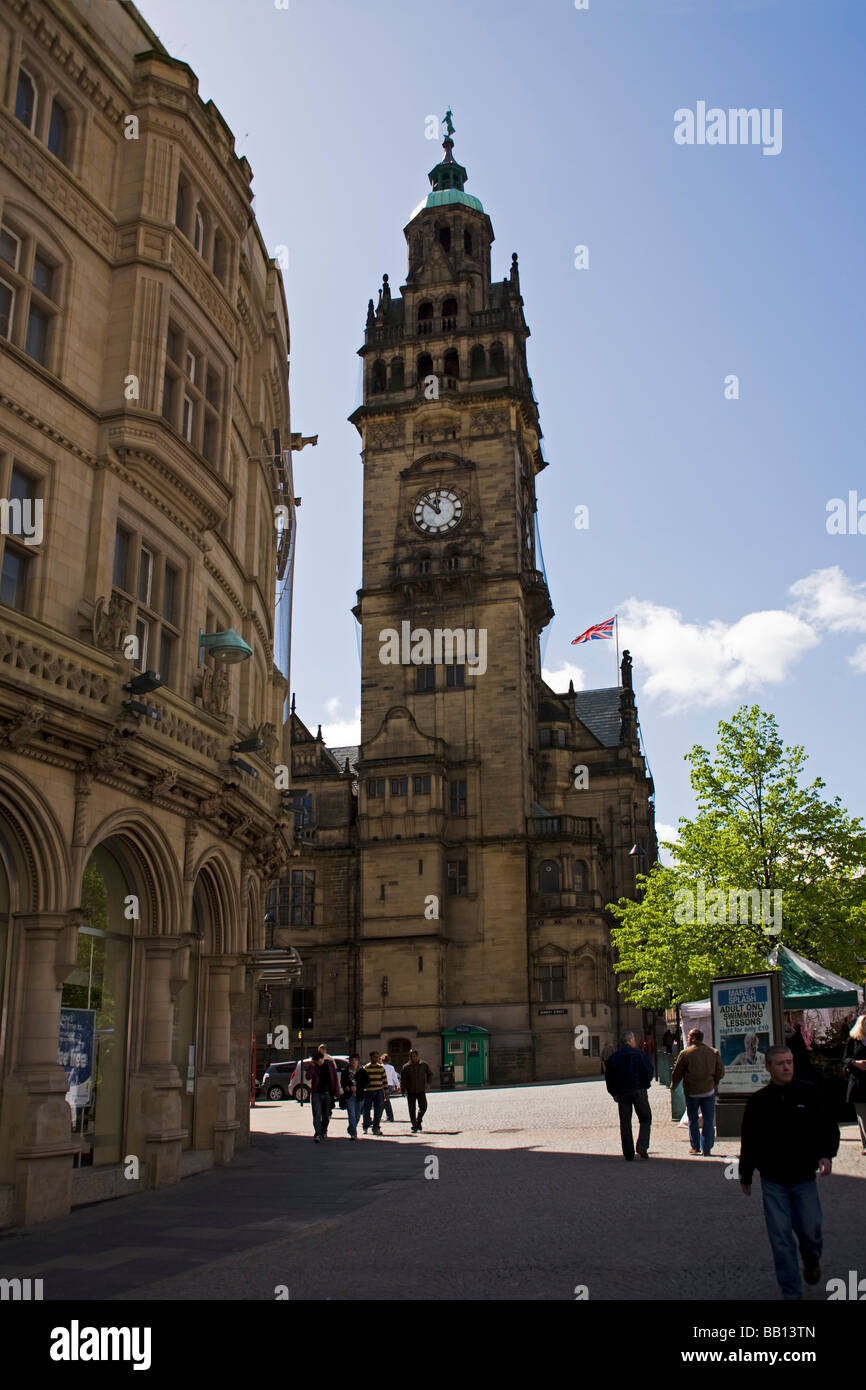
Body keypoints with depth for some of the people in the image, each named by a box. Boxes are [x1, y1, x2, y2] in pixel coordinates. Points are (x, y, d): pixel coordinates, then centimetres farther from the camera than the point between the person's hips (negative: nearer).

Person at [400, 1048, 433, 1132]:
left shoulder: (423, 1065, 2)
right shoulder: (406, 1067, -4)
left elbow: (430, 1074, 17)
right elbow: (402, 1080, -1)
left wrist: (428, 1083, 3)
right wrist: (403, 1091, -9)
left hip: (421, 1091, 1)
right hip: (410, 1092, -1)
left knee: (423, 1107, -4)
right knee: (412, 1110, 2)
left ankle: (418, 1122, 22)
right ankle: (414, 1126, 12)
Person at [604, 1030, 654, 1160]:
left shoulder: (613, 1057, 6)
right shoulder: (639, 1054, -5)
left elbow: (608, 1077, 8)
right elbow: (648, 1072, -4)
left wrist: (614, 1093, 15)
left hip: (622, 1093, 3)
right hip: (638, 1091, -3)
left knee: (625, 1122, 8)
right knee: (645, 1118, 9)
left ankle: (628, 1153, 6)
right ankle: (642, 1145, -9)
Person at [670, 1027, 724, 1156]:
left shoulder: (685, 1053, -7)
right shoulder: (713, 1052, 1)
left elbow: (677, 1073, -1)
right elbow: (720, 1072, 4)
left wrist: (672, 1086, 16)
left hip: (691, 1092, -1)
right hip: (709, 1091, 2)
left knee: (693, 1120, 13)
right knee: (709, 1121, 7)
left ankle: (695, 1146, 17)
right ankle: (706, 1149, 5)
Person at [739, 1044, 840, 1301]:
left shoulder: (809, 1093, -2)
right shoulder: (758, 1102, 0)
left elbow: (829, 1127, 5)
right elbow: (749, 1142, 8)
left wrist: (826, 1154, -12)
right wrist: (745, 1175, 13)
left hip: (804, 1178, 0)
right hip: (773, 1182, 0)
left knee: (810, 1231, 4)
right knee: (780, 1238, 0)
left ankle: (812, 1262, 39)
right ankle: (790, 1292, 12)